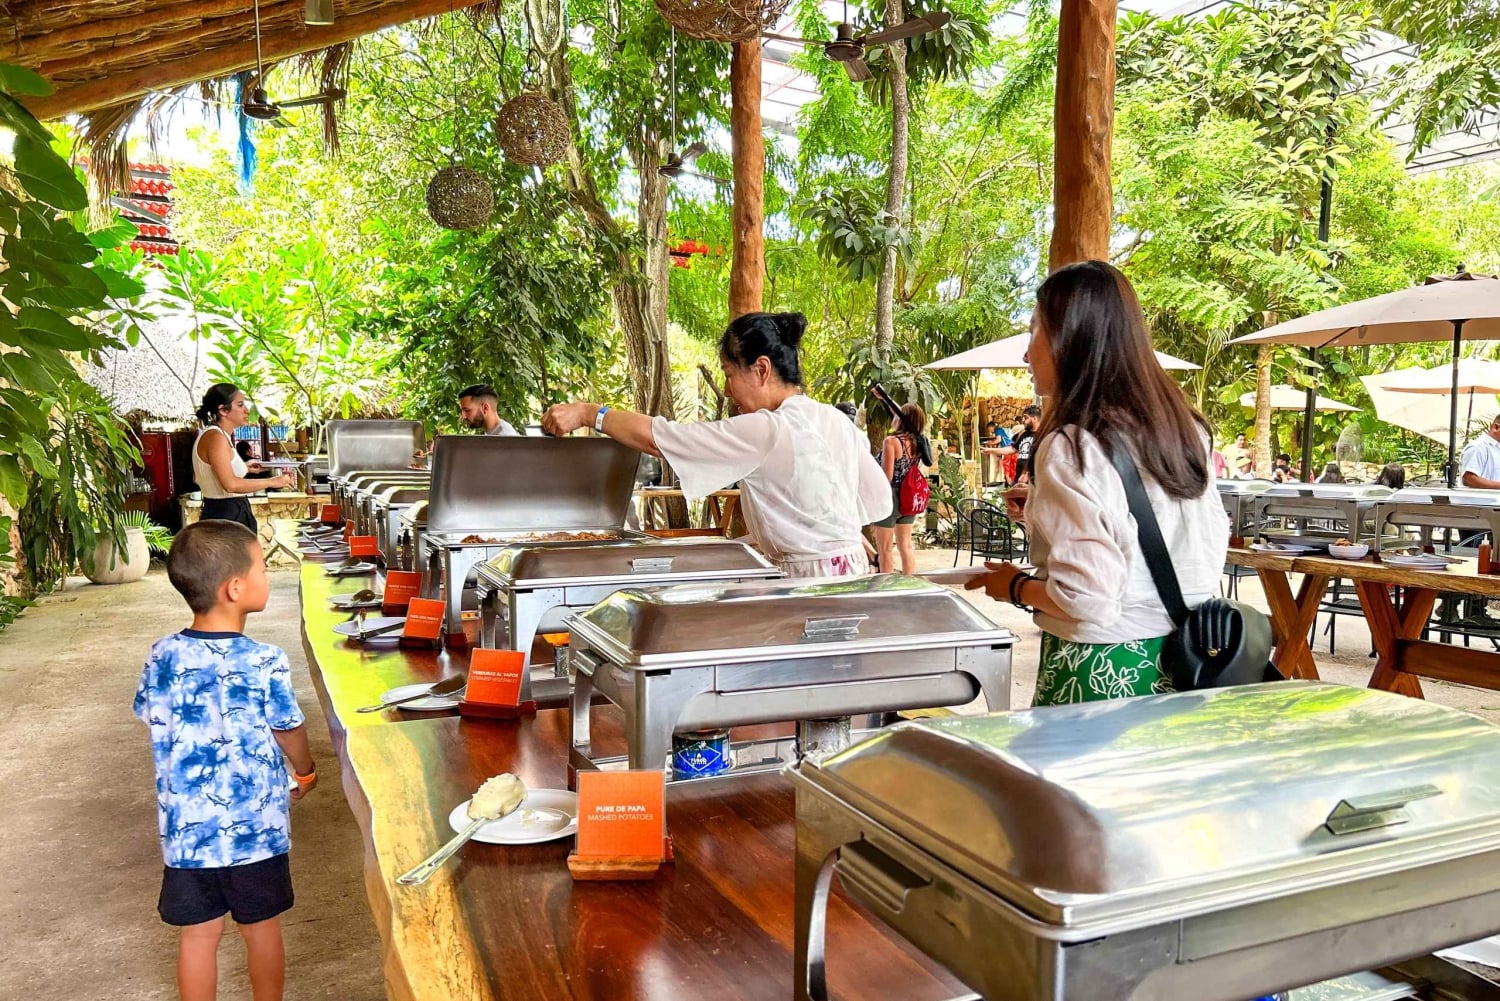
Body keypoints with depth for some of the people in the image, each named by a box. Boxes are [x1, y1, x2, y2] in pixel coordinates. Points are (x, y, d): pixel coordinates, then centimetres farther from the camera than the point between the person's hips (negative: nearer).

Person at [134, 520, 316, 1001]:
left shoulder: (162, 657, -8)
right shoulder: (264, 663, -19)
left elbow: (152, 720, 6)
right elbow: (290, 736, -6)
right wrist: (306, 773, 16)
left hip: (185, 829, 3)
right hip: (255, 828, -3)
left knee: (197, 934, 16)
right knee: (261, 929, 16)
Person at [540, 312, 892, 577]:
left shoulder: (765, 431, -17)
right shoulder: (838, 422, 7)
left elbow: (657, 437, -15)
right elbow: (879, 501, 12)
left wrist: (587, 412, -5)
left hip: (810, 578, -9)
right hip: (853, 569, 9)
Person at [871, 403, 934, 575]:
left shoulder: (891, 441, -17)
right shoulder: (918, 442, 4)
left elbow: (887, 476, -19)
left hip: (891, 499, -7)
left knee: (886, 549, 2)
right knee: (906, 545, 14)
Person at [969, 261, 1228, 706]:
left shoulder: (1072, 446, -19)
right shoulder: (1184, 427, 5)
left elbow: (1087, 597, -25)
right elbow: (1214, 543, 15)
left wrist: (1014, 586, -5)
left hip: (1099, 672, -8)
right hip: (1178, 664, 8)